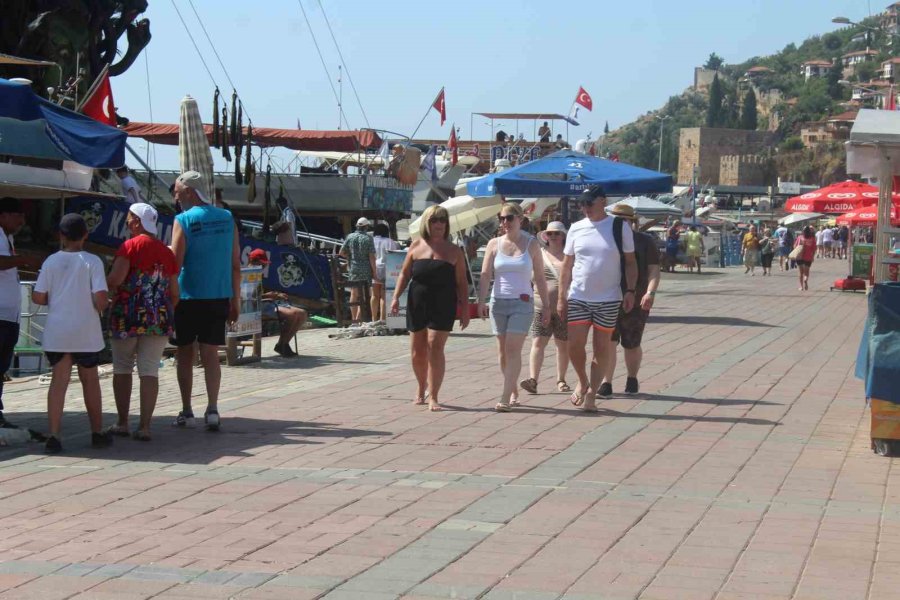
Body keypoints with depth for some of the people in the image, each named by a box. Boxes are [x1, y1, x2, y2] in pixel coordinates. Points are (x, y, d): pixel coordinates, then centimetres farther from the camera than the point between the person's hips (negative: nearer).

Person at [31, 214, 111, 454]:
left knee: (58, 381, 2)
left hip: (57, 332, 1)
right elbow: (101, 298, -14)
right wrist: (99, 308, 7)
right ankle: (97, 432, 24)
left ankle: (54, 435, -9)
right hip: (86, 331, -1)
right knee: (90, 380, 13)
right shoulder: (92, 262, -7)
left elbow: (38, 297, -3)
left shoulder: (52, 261, -1)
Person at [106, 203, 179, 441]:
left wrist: (102, 284, 3)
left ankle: (122, 423, 12)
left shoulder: (131, 246, -6)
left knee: (122, 369, 10)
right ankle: (145, 426, -1)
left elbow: (115, 279, -17)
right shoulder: (167, 252, 10)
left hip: (127, 317, -4)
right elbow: (174, 294, 11)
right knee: (150, 372, 2)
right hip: (159, 320, 4)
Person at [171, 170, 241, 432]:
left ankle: (186, 412, 11)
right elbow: (236, 265, 6)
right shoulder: (227, 219, 5)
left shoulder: (184, 220, -9)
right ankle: (212, 409, -4)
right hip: (219, 298, 3)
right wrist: (235, 300, 12)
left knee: (184, 354, 9)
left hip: (188, 297, -3)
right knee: (210, 353, 7)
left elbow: (175, 264, -11)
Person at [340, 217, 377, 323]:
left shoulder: (350, 237, 1)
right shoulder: (368, 239, -8)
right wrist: (374, 271, -5)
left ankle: (354, 318, 11)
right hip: (366, 271, -3)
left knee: (354, 294, 10)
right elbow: (371, 257, -10)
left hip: (353, 269, 3)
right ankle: (359, 318, -2)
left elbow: (342, 252, 3)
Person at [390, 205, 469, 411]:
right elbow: (405, 274, 10)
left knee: (435, 349, -13)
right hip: (417, 306, 2)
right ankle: (421, 388, 33)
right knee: (417, 352, 9)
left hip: (442, 308, -2)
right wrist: (396, 297, -2)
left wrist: (465, 309, 0)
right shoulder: (417, 247, 7)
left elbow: (461, 283, 5)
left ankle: (433, 396, -9)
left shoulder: (454, 251, 4)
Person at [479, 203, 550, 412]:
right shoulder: (494, 244, 6)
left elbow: (540, 278, 5)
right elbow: (485, 275, 0)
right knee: (503, 350, 6)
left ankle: (505, 398, -17)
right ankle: (513, 392, 20)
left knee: (513, 349, -12)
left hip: (522, 303, -3)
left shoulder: (531, 244, 3)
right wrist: (481, 301, -14)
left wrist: (546, 307, 2)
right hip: (498, 302, 3)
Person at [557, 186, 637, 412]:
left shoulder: (620, 227, -2)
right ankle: (583, 382, 23)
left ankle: (592, 393, 14)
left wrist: (630, 291, -9)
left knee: (601, 348, 3)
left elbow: (630, 262, 2)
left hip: (608, 300, -2)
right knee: (574, 346, -3)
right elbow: (567, 266, 9)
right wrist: (561, 297, 5)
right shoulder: (576, 229, 5)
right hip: (578, 298, 2)